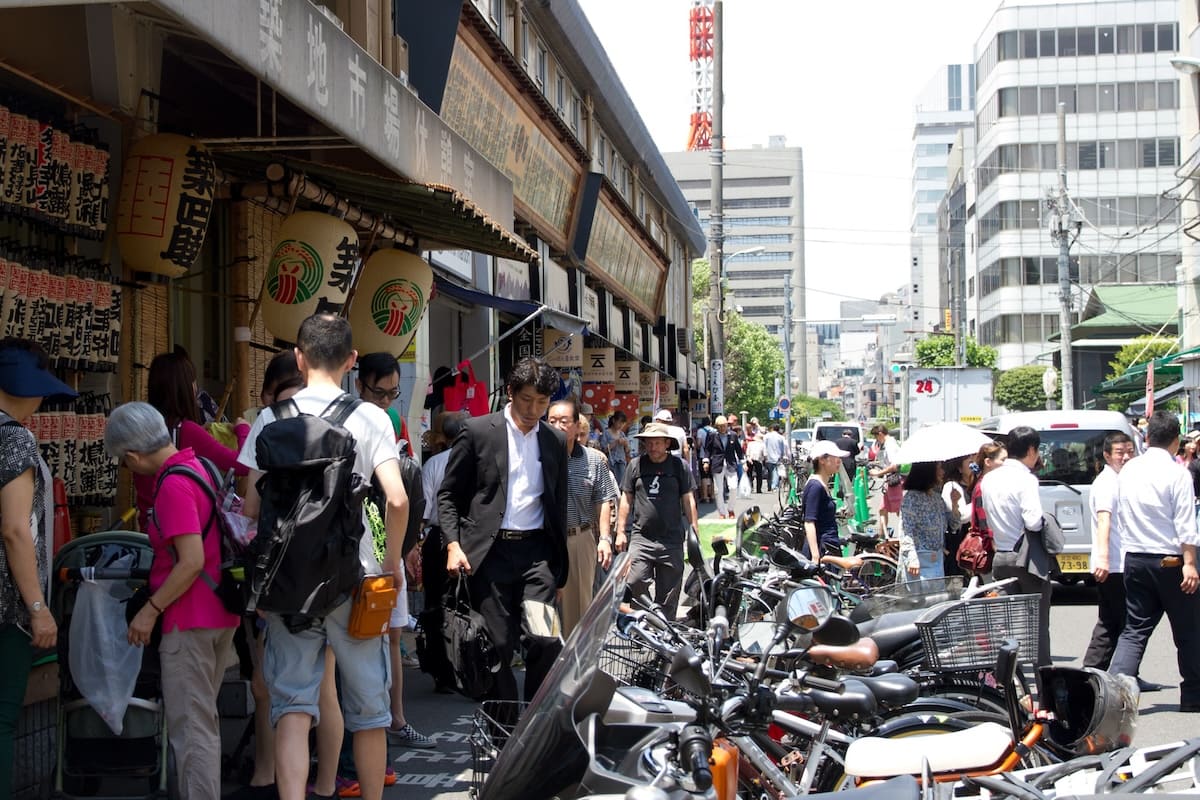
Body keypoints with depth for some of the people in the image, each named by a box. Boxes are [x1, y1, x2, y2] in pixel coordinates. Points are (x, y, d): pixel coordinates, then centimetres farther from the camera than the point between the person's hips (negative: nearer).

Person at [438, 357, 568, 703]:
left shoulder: (556, 440, 13)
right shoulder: (477, 431, 2)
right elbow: (448, 495, 5)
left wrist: (560, 570, 18)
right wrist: (453, 544, -9)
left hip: (537, 550, 2)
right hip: (489, 552, -2)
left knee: (545, 638, -12)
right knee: (498, 645, 1)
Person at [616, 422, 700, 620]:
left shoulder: (679, 466, 4)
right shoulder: (636, 465, 6)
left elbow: (688, 501, 6)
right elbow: (626, 500, 11)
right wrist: (620, 531, 8)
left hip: (672, 541, 0)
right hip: (641, 538, 0)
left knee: (668, 593, 4)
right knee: (635, 582, -13)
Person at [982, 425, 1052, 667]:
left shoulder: (989, 479, 8)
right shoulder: (1025, 479, -15)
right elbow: (1033, 522, -22)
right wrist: (1044, 521, -3)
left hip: (1001, 557, 6)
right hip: (1027, 558, -6)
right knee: (1037, 623, 3)